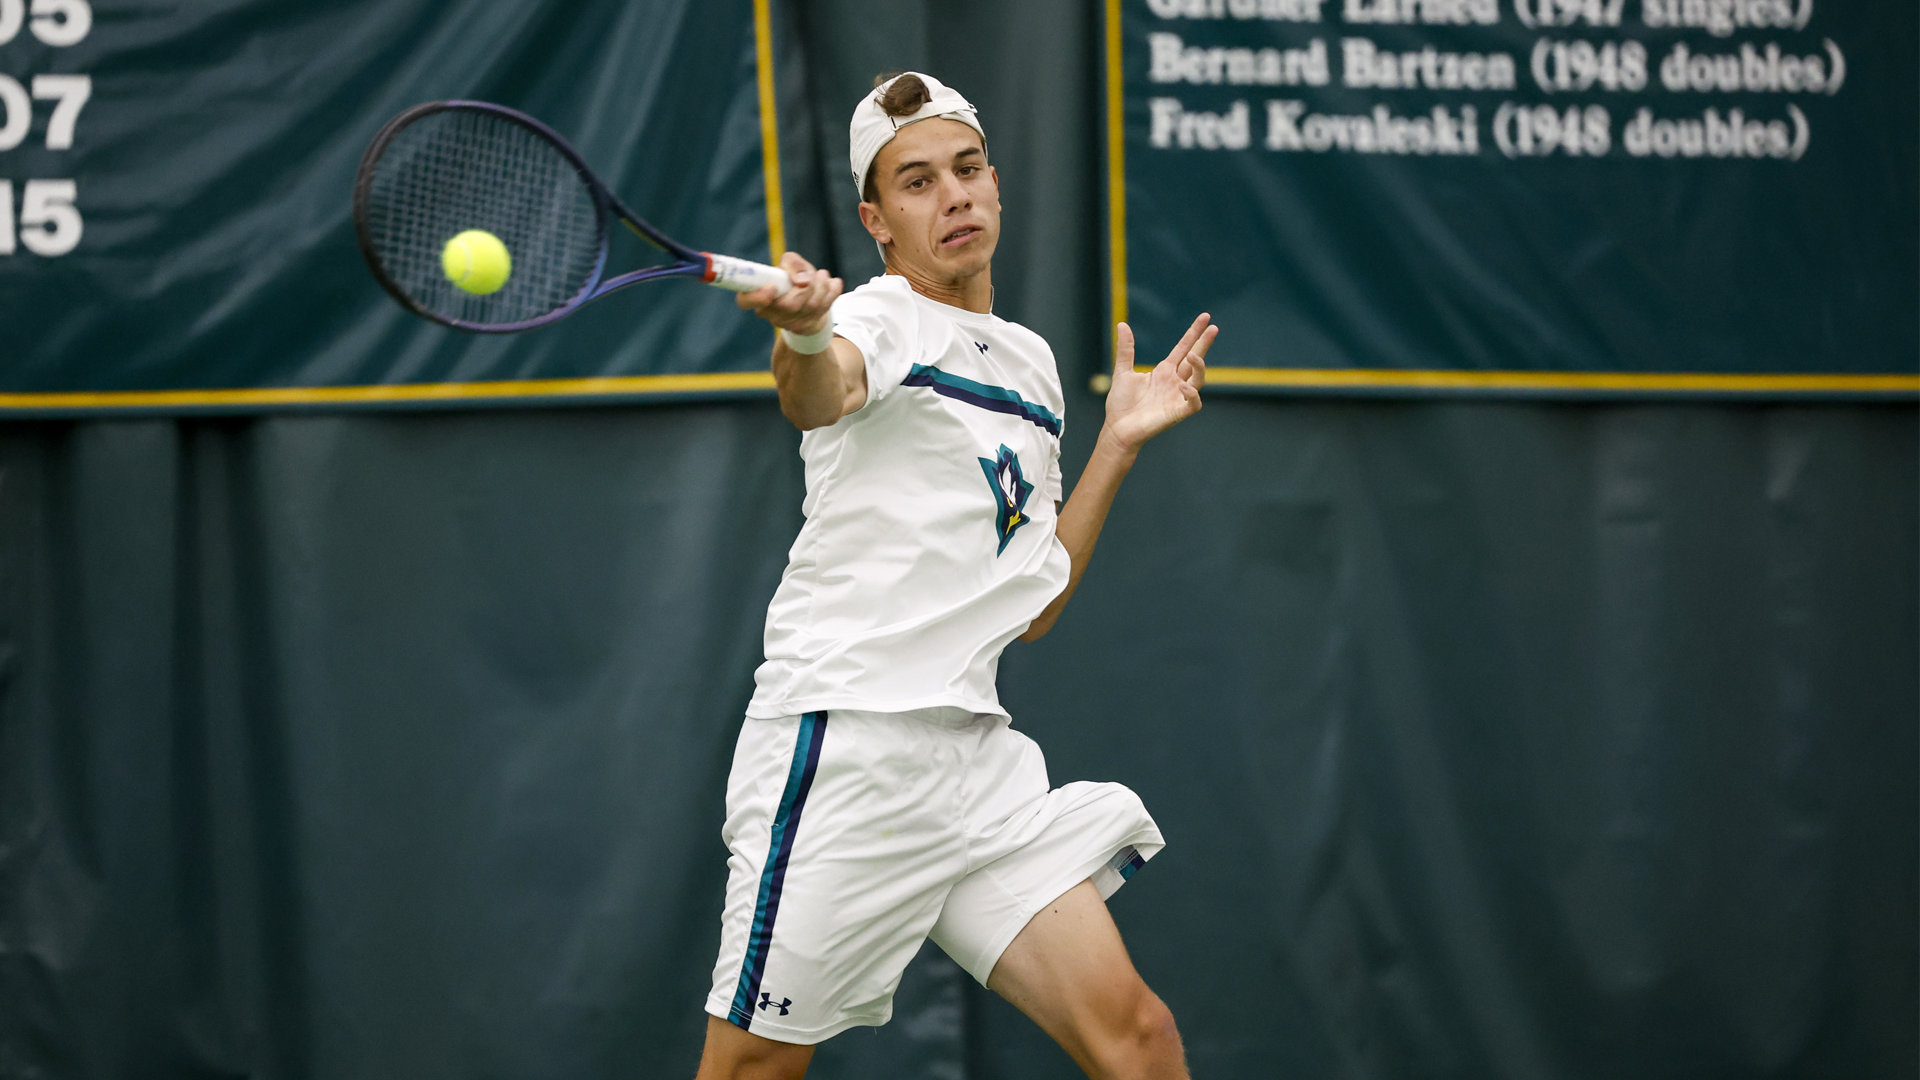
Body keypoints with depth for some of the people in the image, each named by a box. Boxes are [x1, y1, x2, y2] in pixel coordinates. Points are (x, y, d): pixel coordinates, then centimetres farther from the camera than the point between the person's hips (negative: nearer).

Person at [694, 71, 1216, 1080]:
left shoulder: (1031, 362, 18)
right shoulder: (882, 318, -4)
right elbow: (823, 396, -32)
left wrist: (1120, 442, 17)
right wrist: (803, 336, -55)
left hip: (977, 755, 7)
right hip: (845, 740, -7)